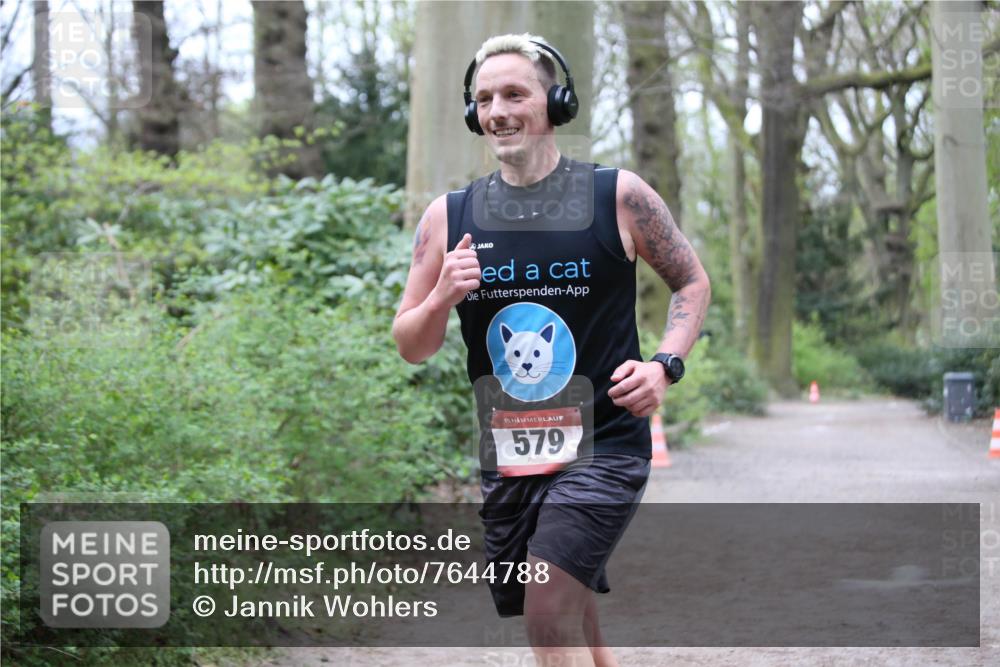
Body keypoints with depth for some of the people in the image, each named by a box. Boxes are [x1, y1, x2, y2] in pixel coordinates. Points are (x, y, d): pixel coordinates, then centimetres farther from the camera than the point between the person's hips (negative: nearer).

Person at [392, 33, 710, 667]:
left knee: (550, 614, -20)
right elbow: (412, 347, 7)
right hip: (507, 456, 4)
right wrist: (441, 298, -14)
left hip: (603, 445, -4)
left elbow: (693, 282, 8)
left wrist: (665, 365, -9)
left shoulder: (619, 196, -4)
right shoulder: (449, 217, 3)